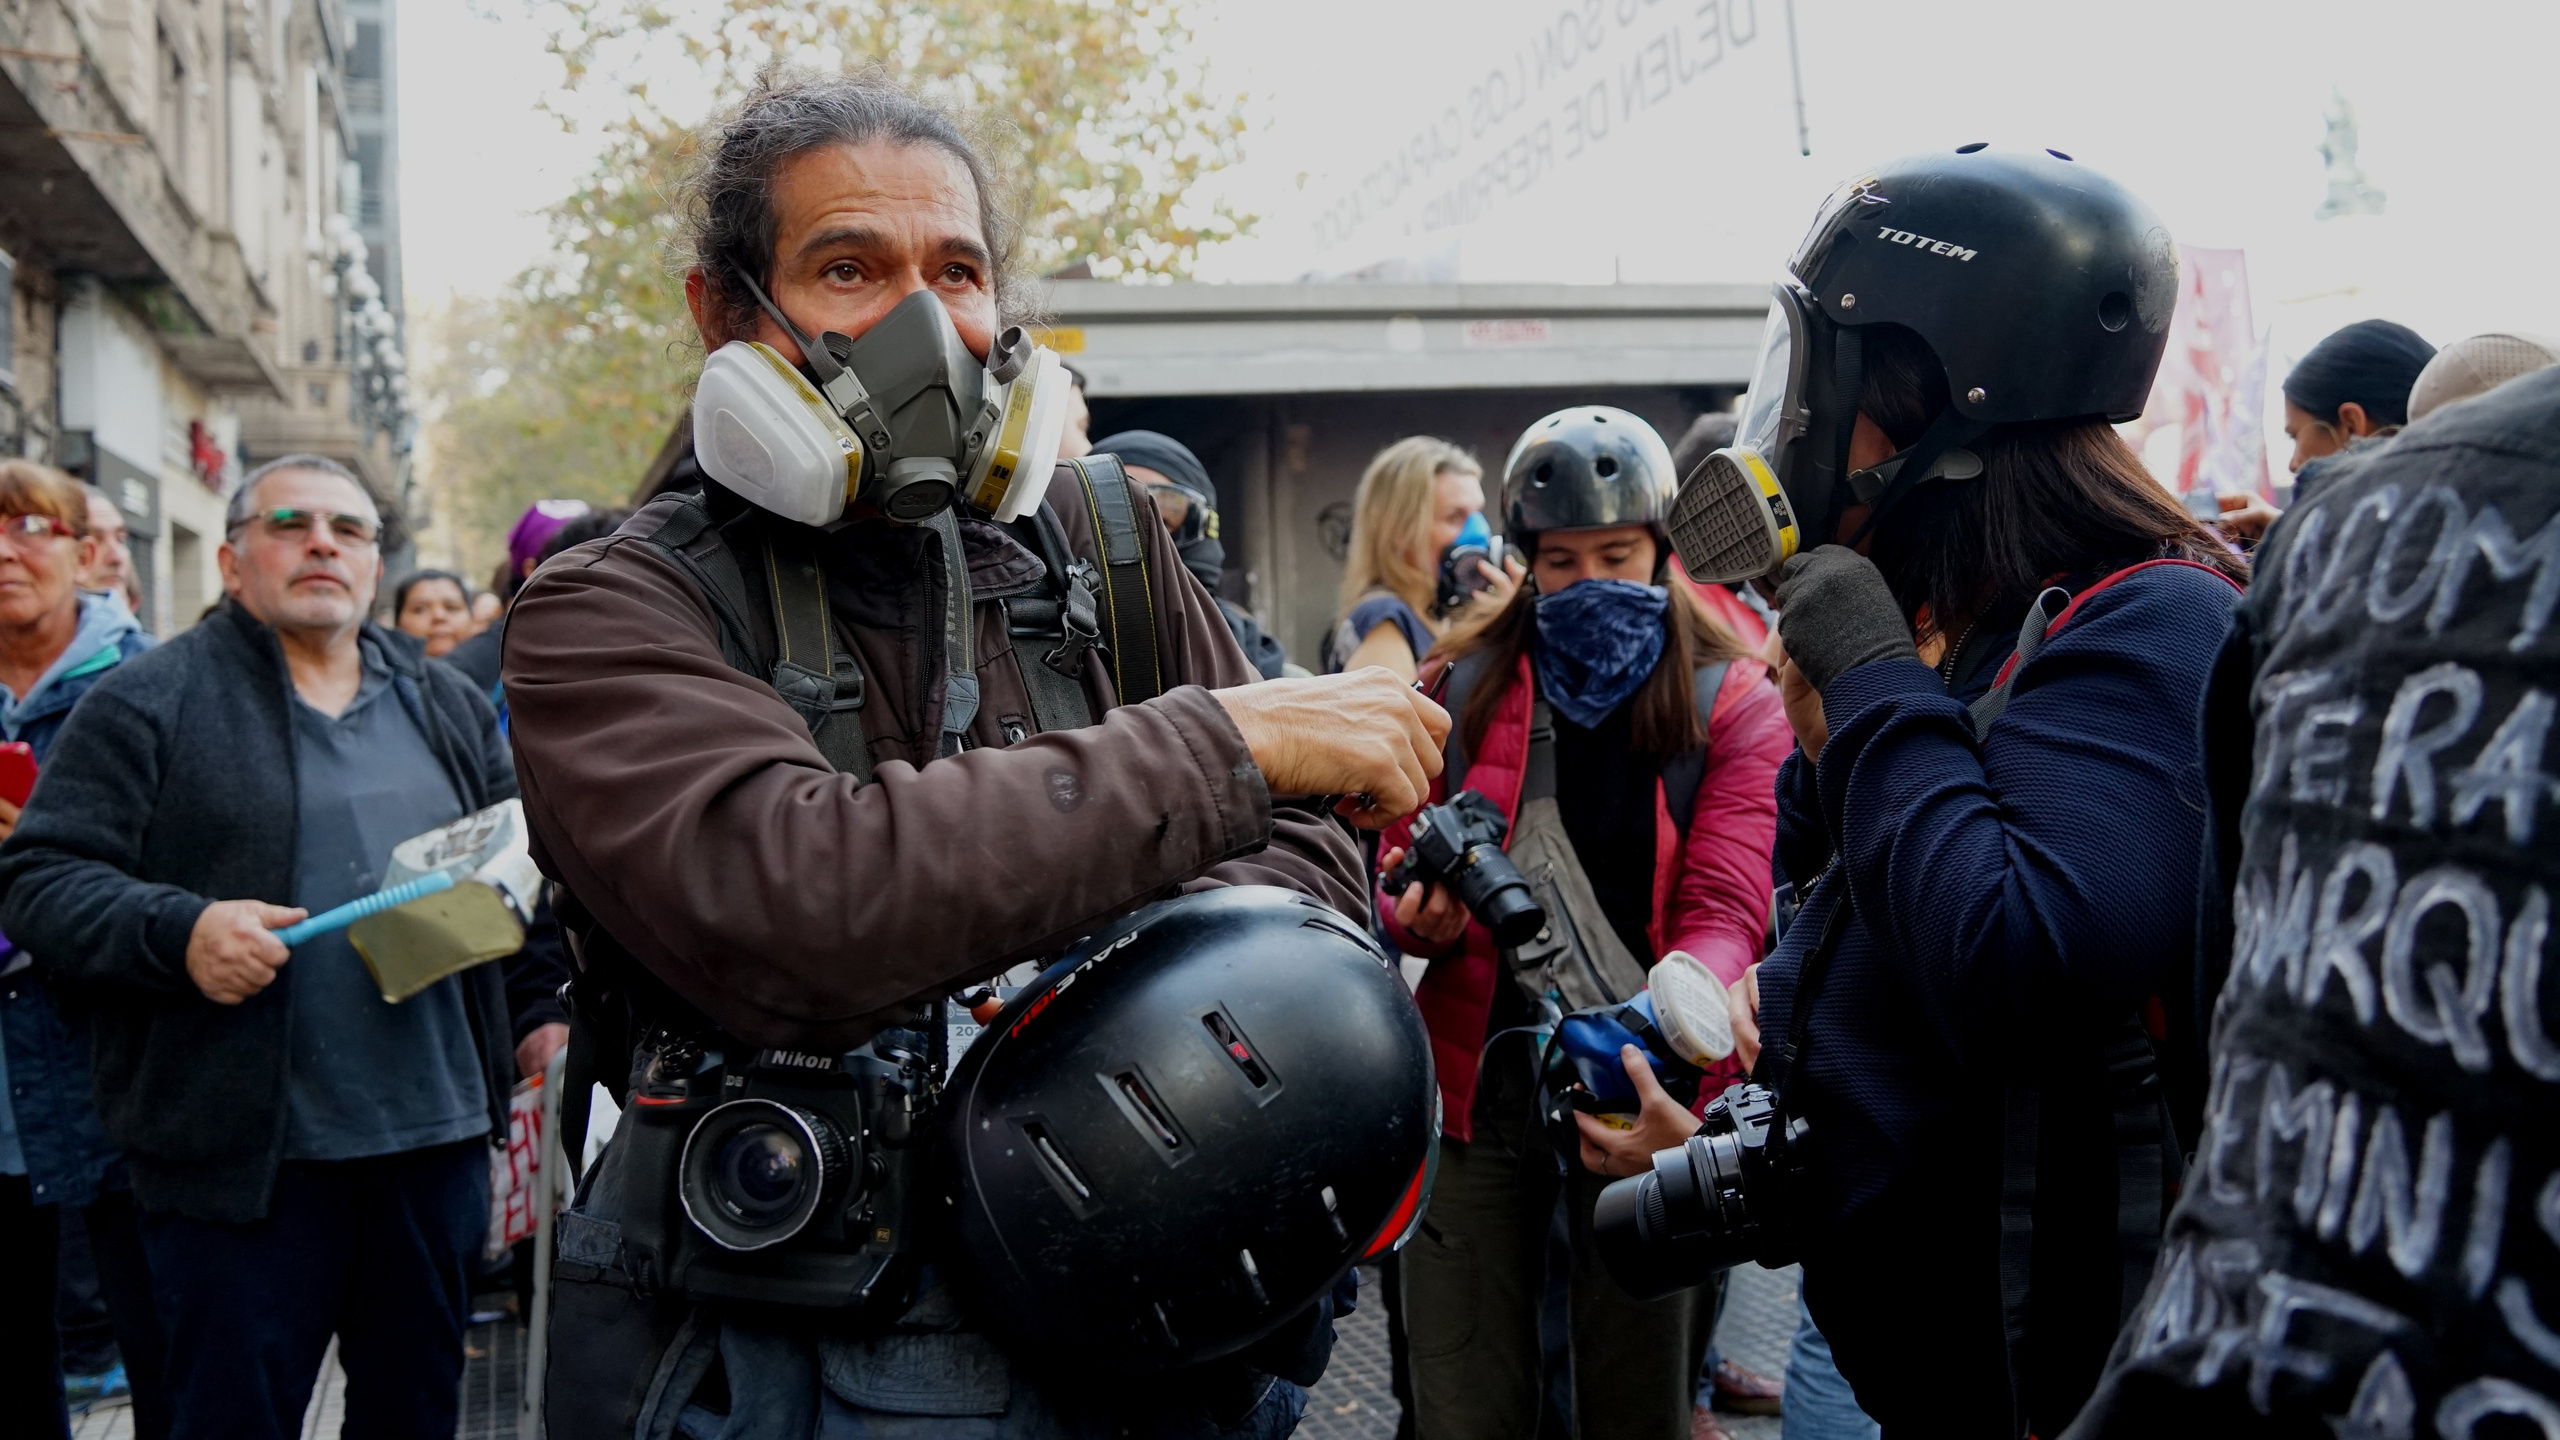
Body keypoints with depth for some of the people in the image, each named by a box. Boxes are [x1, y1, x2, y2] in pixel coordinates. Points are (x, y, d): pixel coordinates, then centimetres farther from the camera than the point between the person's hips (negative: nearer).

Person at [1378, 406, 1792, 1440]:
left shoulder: (1733, 705, -1)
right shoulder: (1462, 689, 5)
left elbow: (1727, 910, -12)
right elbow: (1399, 891, 8)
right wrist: (1424, 914, -17)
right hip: (1481, 1074, 1)